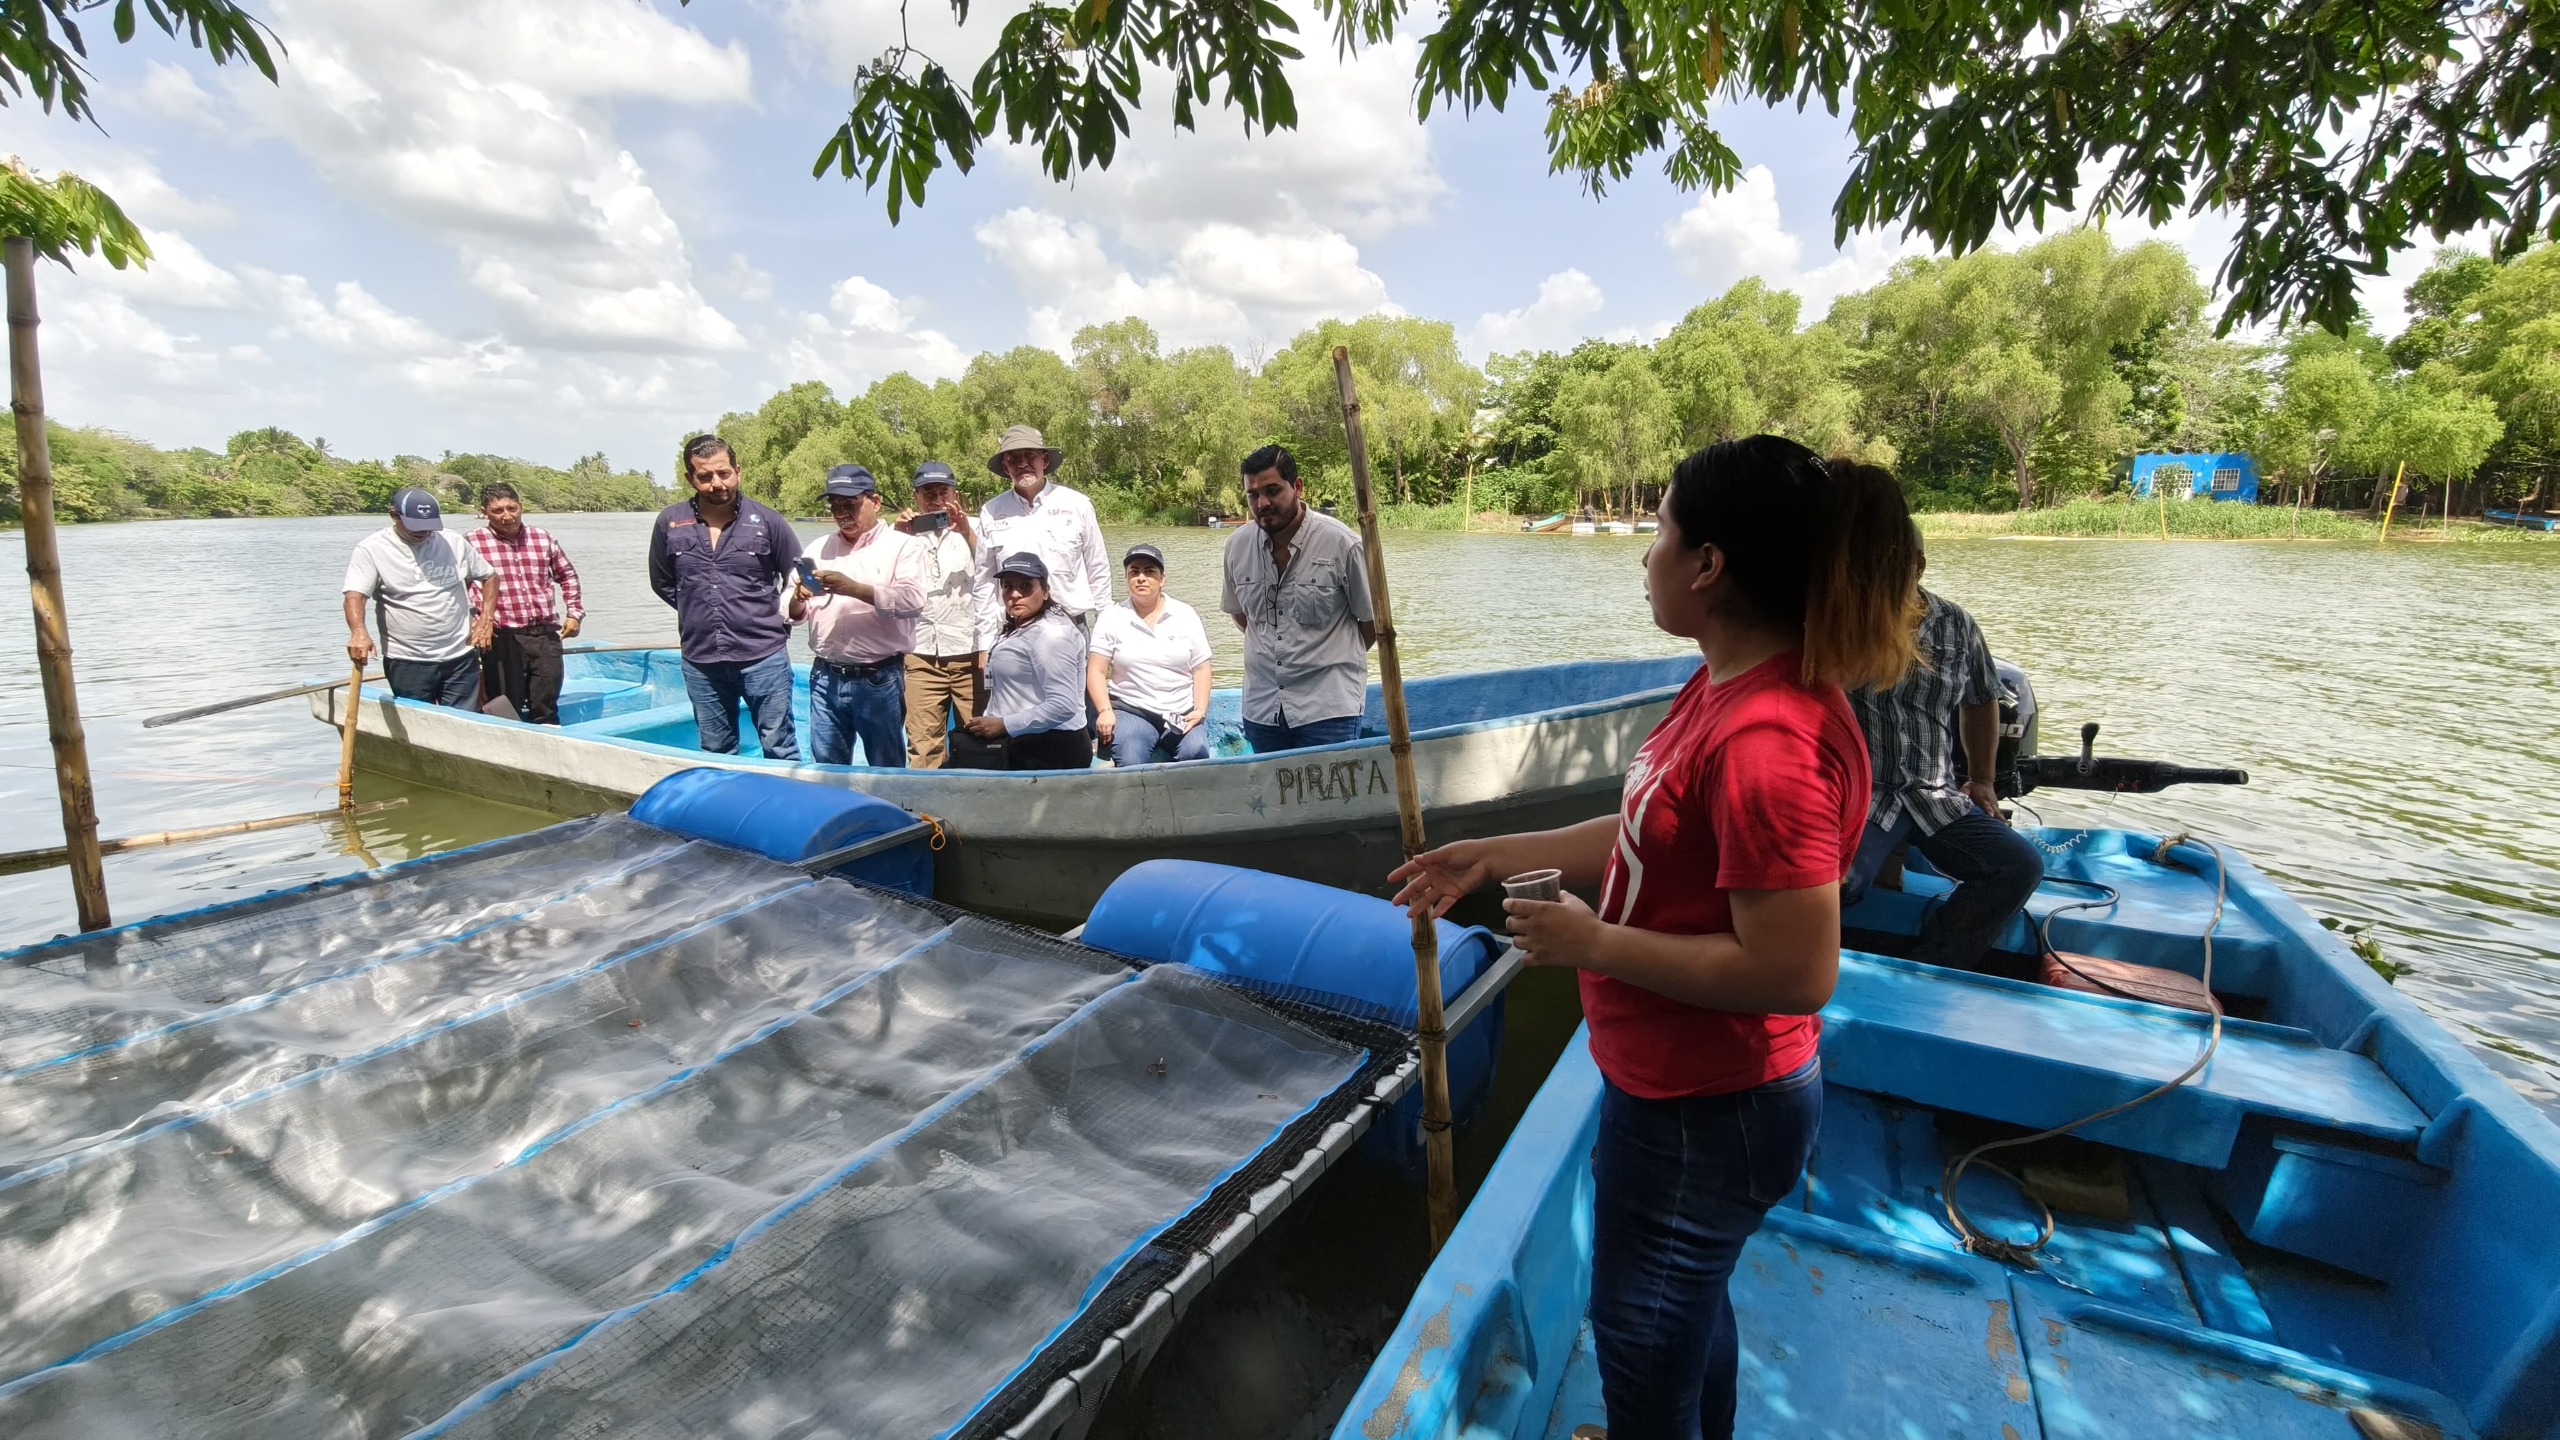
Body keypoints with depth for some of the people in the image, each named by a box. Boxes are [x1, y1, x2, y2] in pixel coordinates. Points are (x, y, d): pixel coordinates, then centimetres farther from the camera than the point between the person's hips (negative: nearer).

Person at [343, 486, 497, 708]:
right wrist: (358, 632, -35)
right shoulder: (371, 549, -4)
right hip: (407, 663, -2)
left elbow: (489, 576, 17)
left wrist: (486, 620, 5)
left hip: (461, 658, 2)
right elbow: (354, 595, -15)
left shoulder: (454, 543, 5)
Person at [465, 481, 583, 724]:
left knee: (546, 709, 9)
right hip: (502, 638, -3)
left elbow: (567, 575, 21)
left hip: (545, 634, 3)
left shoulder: (543, 538, 9)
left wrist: (575, 612, 13)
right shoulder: (473, 543, -2)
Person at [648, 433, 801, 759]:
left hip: (763, 657, -3)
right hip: (700, 661, 3)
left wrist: (778, 621, 5)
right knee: (715, 754, 14)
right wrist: (698, 610, 12)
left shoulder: (766, 521, -3)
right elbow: (663, 583, 18)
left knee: (780, 750, 2)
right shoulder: (669, 523, 3)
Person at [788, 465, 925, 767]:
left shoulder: (900, 545, -2)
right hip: (825, 678, 4)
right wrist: (798, 600, -14)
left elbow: (913, 599, -18)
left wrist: (853, 588, -27)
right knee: (827, 770, 13)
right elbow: (792, 613, 9)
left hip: (878, 680, -4)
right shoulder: (818, 548, 12)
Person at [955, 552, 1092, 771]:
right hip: (1025, 746, 9)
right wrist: (990, 721, -2)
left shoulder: (1050, 633, -14)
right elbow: (1015, 695, 13)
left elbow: (1063, 706, -23)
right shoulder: (1020, 629, 17)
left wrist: (1004, 725, -16)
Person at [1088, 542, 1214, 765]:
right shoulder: (1111, 619, 6)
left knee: (1196, 752, -28)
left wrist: (1200, 710, -6)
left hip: (1181, 713, 2)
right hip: (1130, 711, -1)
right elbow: (1096, 671, 2)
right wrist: (1105, 711, -13)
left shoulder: (1186, 615, 8)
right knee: (1131, 763, -30)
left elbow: (1201, 668, 7)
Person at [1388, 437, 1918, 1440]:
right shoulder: (1729, 685, -1)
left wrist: (1591, 942, -23)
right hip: (1695, 1089, 10)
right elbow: (1655, 839, 7)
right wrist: (1495, 856, 7)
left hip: (1698, 1115, -9)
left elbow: (1795, 973, -31)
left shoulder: (1766, 741, -32)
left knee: (1642, 1352, 16)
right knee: (1688, 1303, 34)